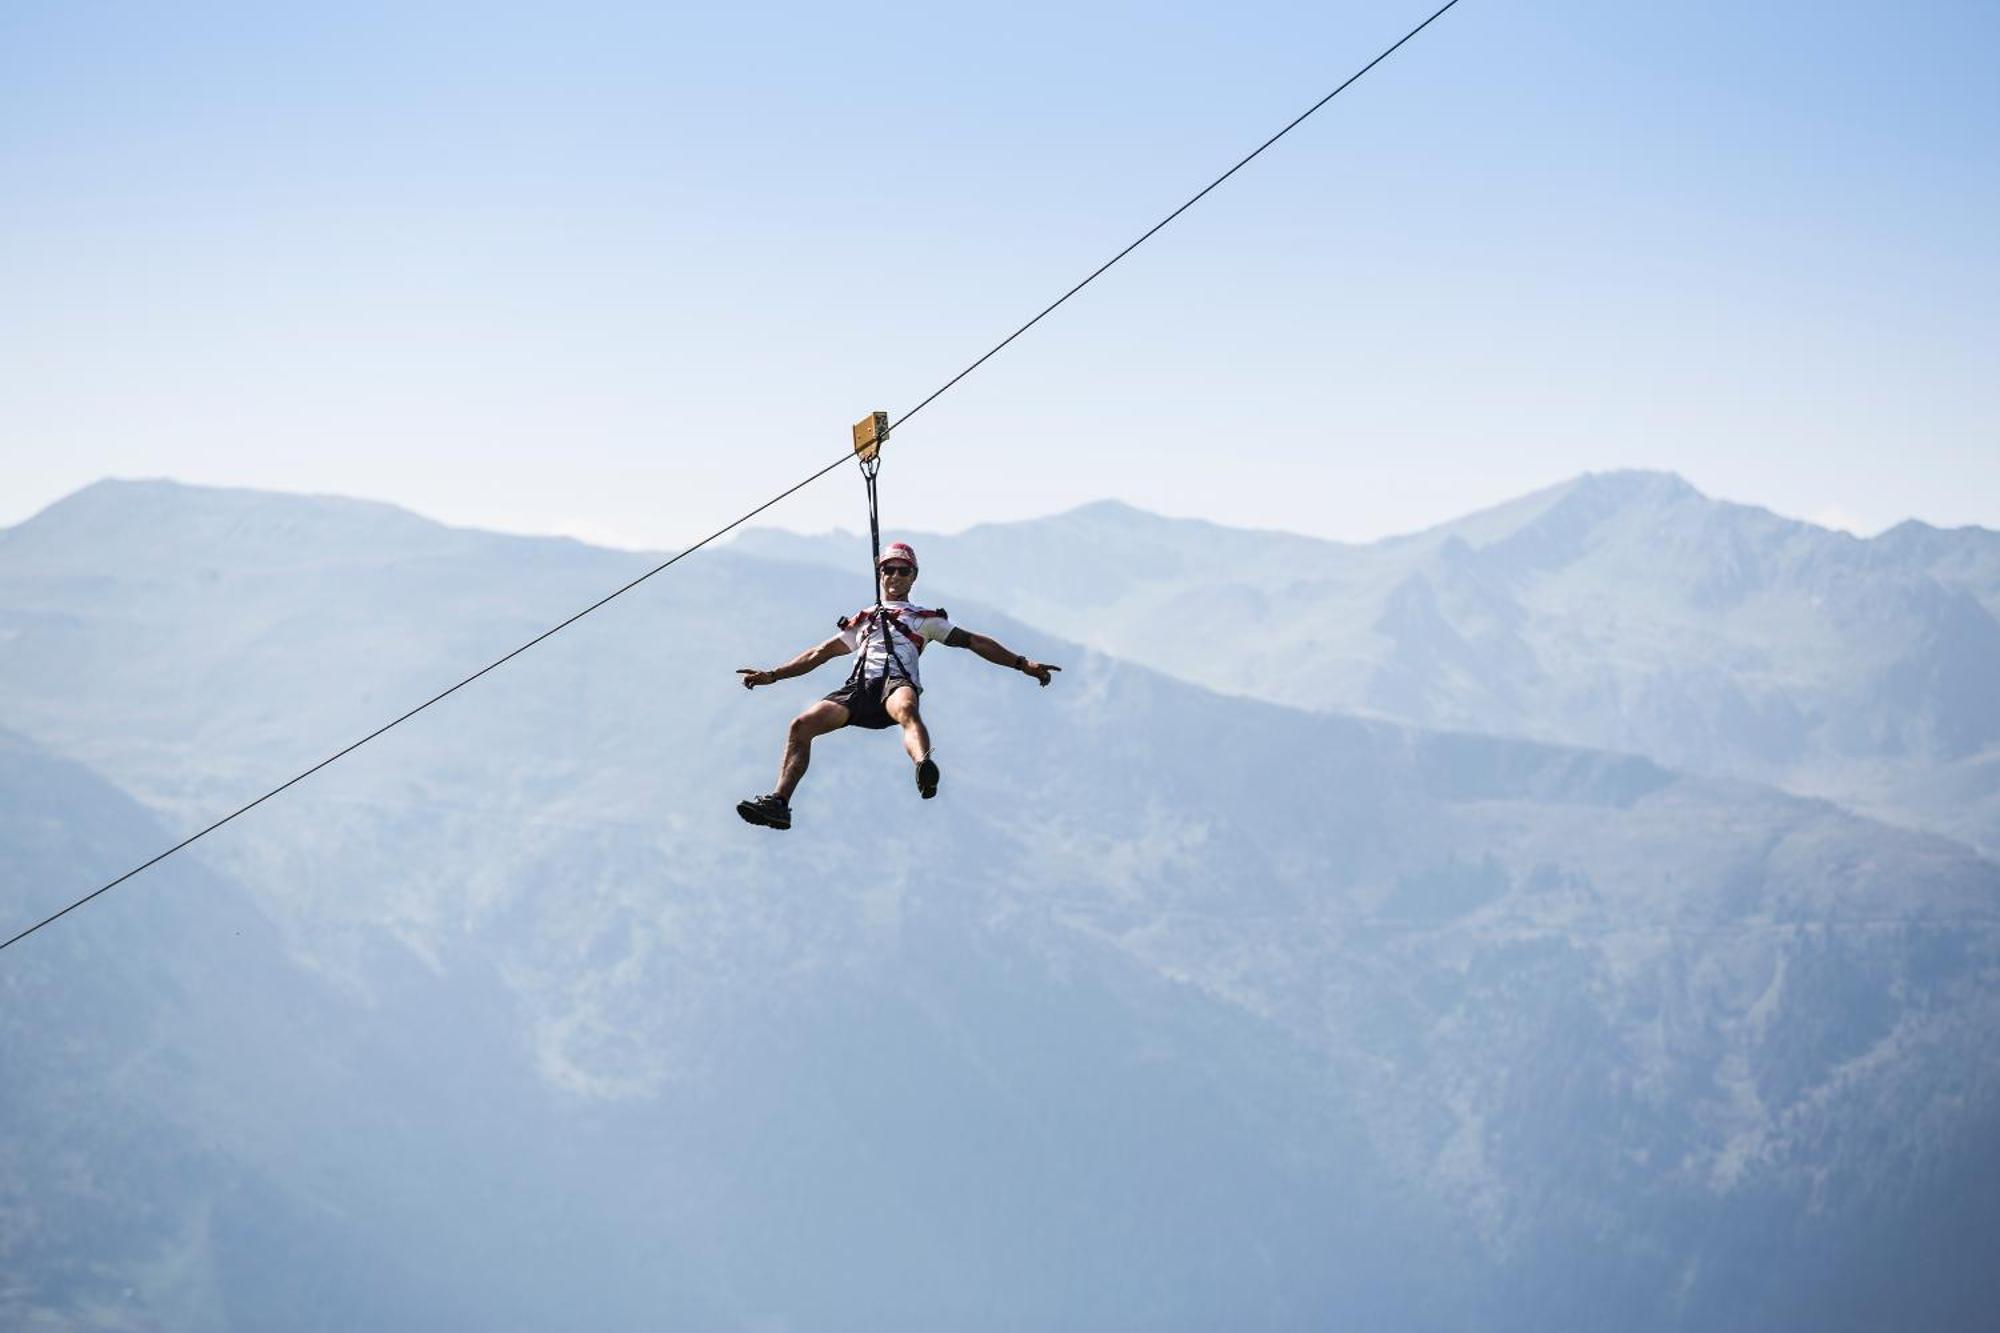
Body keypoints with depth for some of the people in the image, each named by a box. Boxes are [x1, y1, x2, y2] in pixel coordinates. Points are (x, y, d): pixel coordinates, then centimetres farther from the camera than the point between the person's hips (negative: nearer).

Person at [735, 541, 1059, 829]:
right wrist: (772, 675, 31)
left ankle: (925, 769, -73)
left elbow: (972, 641, 21)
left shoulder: (926, 619, 28)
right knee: (801, 725, -22)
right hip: (858, 687, 4)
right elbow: (821, 653, 37)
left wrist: (1023, 664, 11)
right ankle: (779, 802, -29)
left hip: (897, 683, -4)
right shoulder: (862, 620, 36)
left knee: (906, 709, -43)